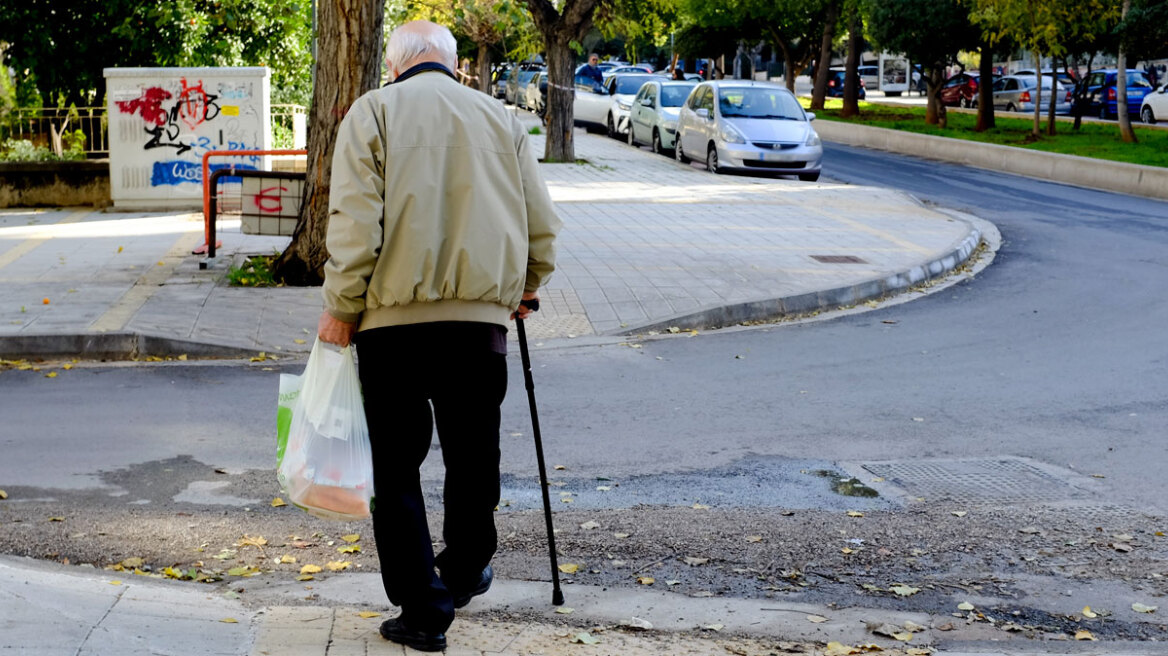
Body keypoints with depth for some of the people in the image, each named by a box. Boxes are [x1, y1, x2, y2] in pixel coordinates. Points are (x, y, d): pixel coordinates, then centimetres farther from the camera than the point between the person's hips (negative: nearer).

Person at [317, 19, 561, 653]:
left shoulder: (373, 111, 2)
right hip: (482, 315, 3)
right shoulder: (500, 117, 12)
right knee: (473, 455, 19)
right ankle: (465, 571, 36)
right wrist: (525, 288, 28)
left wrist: (341, 307, -2)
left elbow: (354, 220, -8)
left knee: (396, 466, 6)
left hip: (393, 316, -3)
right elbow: (542, 223, 12)